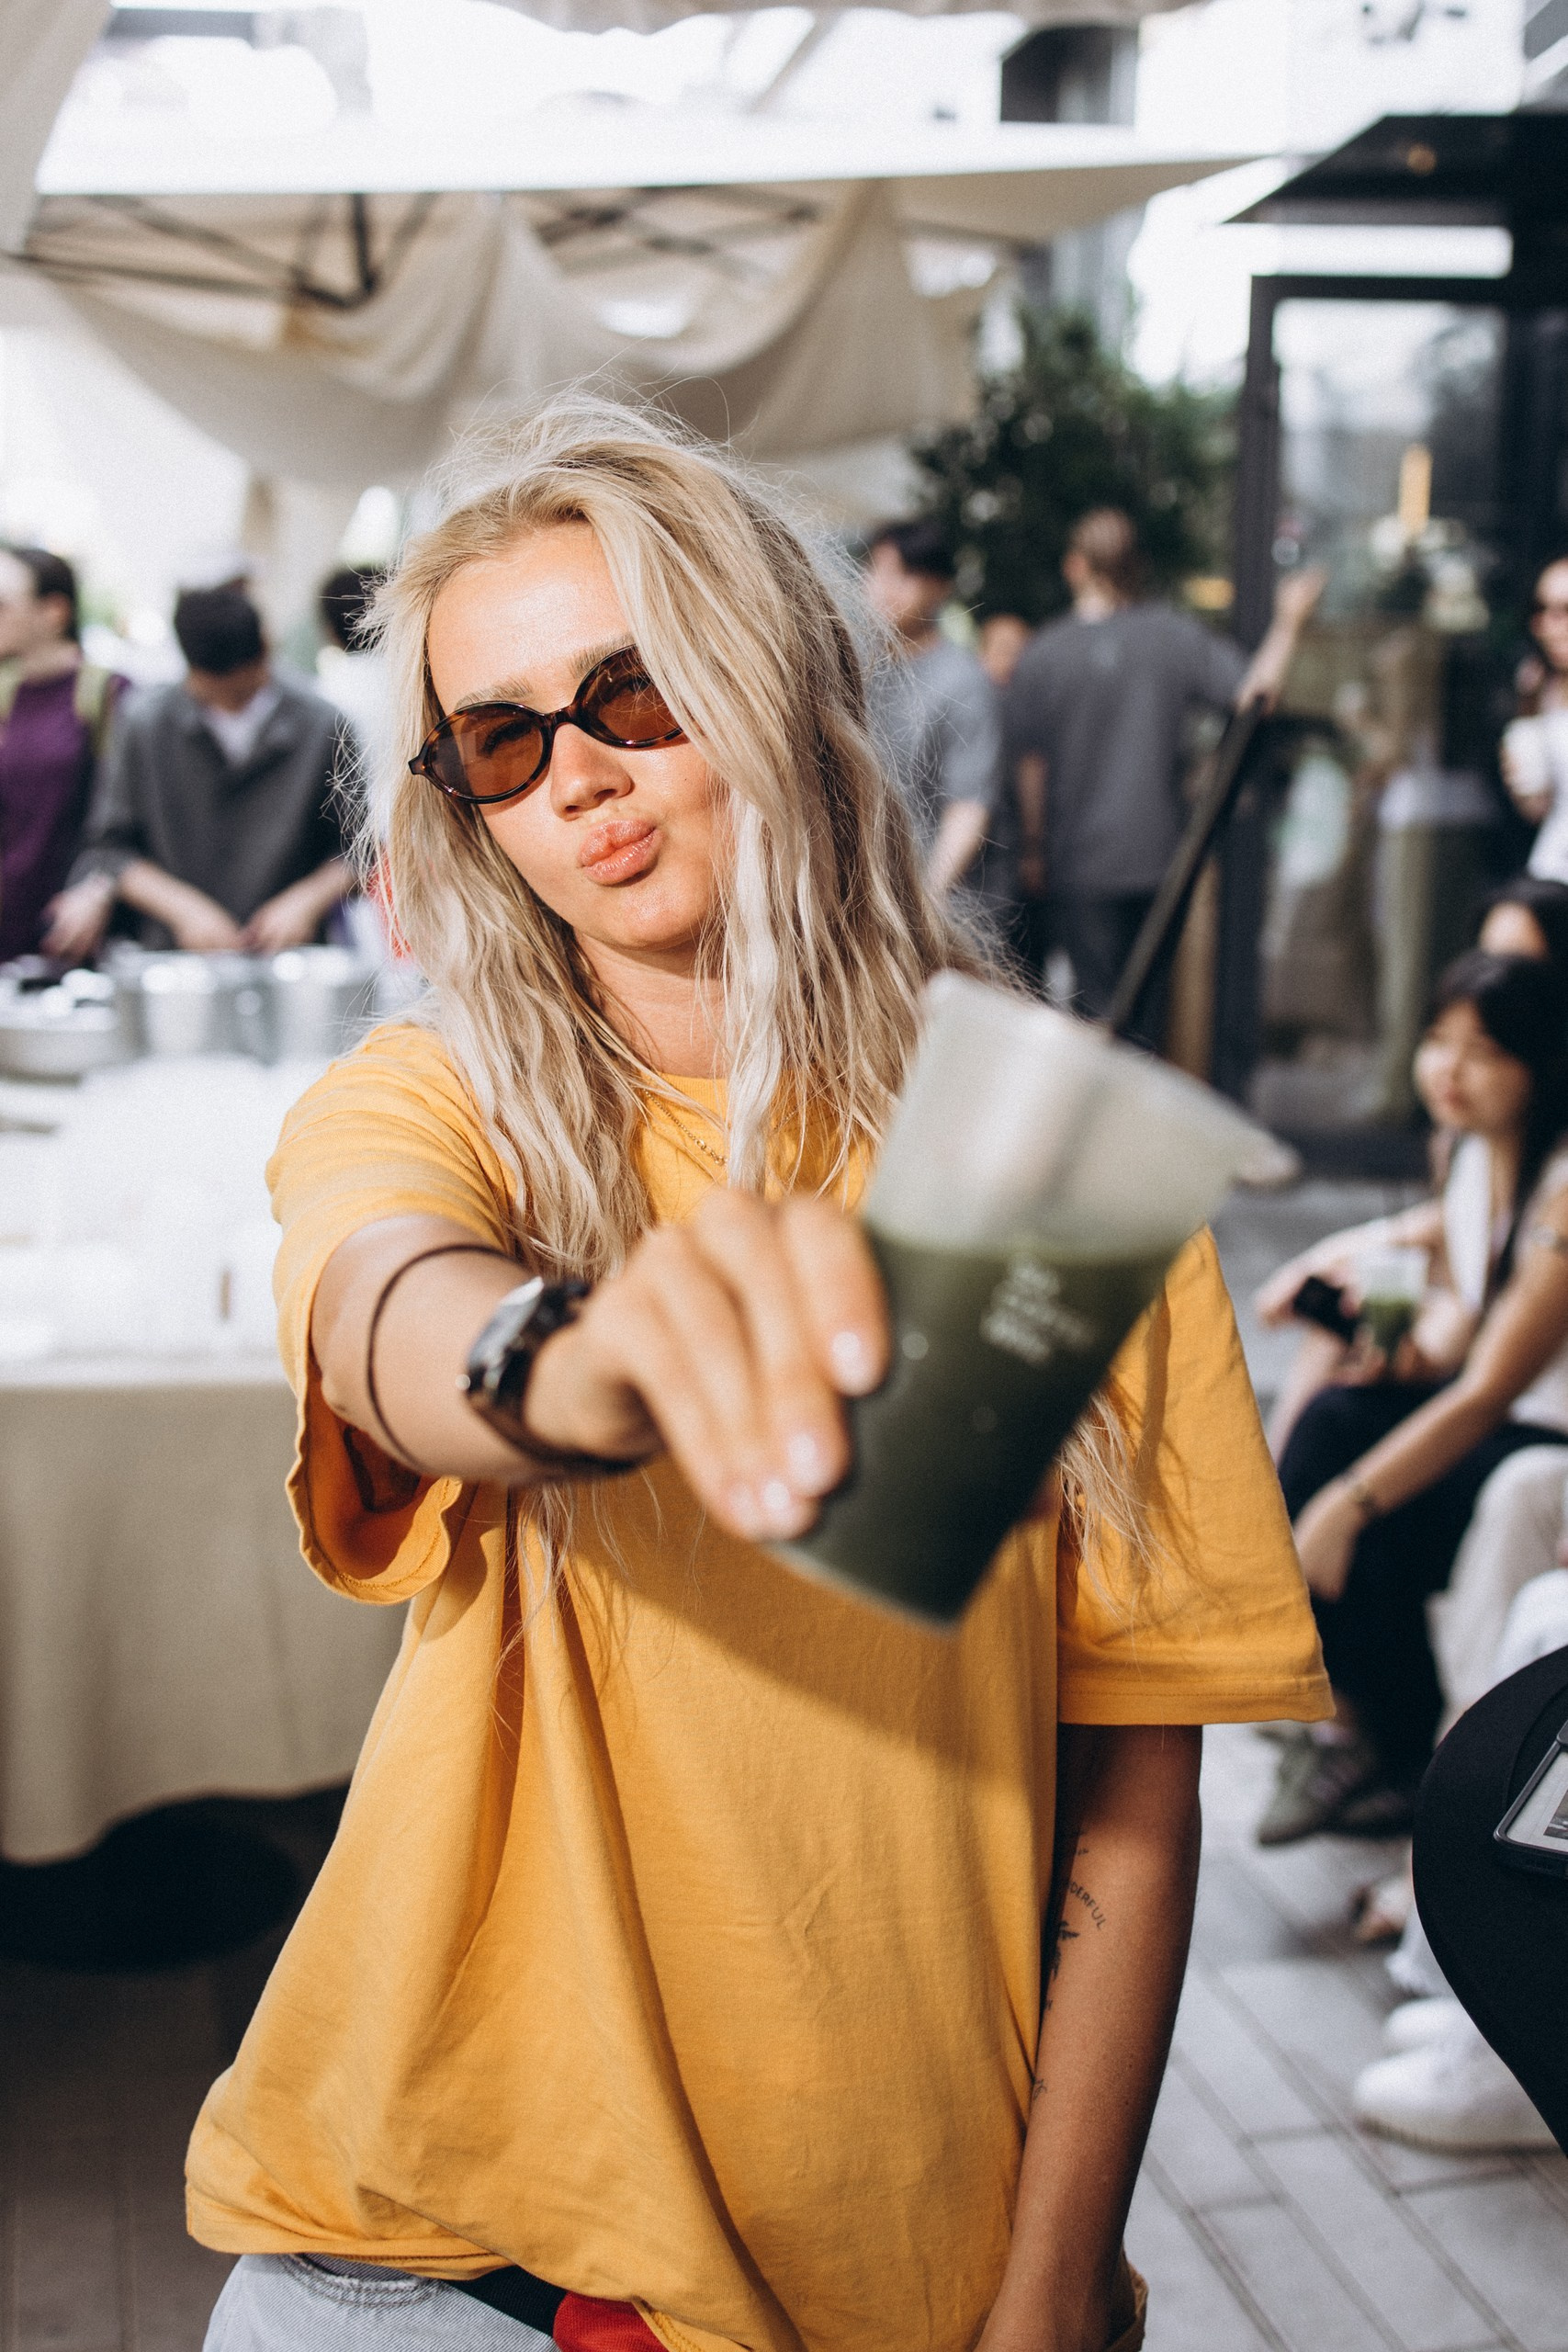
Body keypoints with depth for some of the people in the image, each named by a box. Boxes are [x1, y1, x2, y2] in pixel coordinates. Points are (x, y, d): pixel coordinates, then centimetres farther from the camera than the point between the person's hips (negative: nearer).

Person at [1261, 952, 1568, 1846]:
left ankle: (1409, 1765, 2)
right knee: (1332, 1420, -17)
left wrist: (1349, 1502, -28)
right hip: (1496, 1419, 8)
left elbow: (1488, 1391, -27)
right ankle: (1347, 1721, -9)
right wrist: (1411, 1348, -9)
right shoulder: (1472, 1153, 3)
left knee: (1360, 1534, -23)